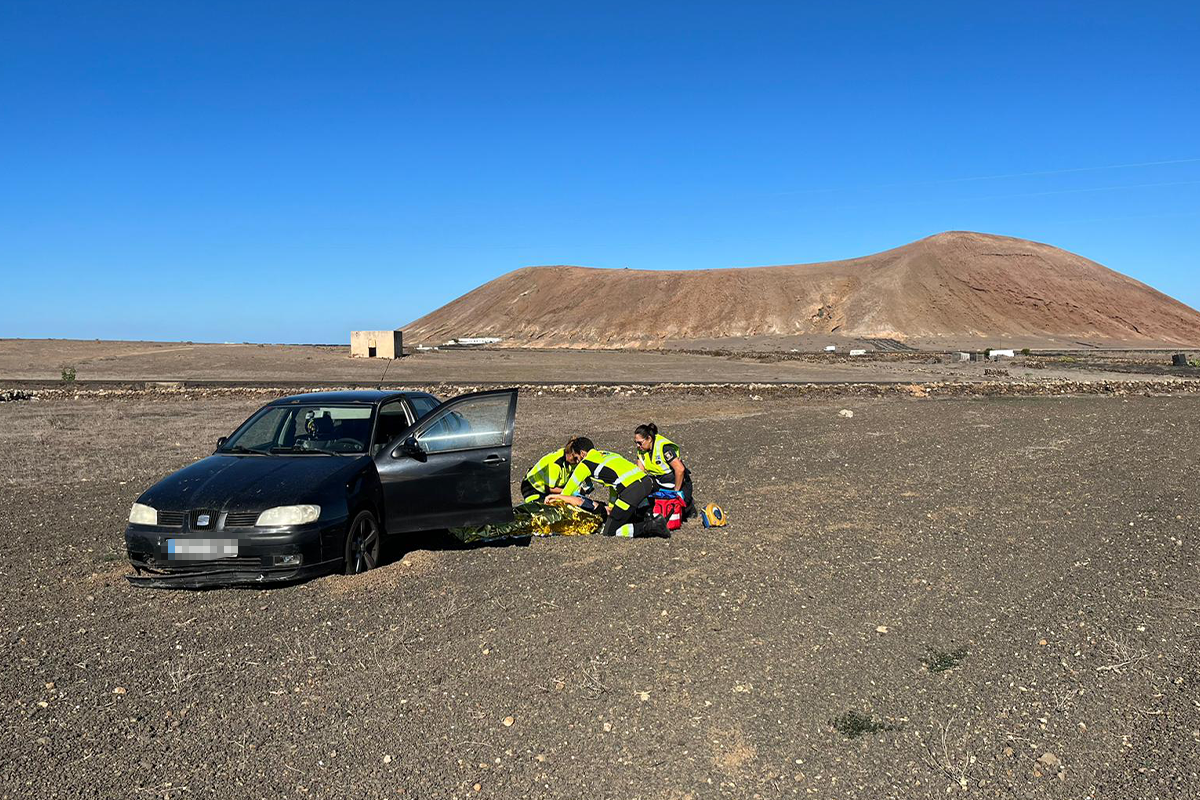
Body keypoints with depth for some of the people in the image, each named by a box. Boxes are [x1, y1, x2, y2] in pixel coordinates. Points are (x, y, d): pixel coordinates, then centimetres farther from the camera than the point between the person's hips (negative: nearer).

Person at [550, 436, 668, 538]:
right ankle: (653, 520, 7)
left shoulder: (585, 464, 6)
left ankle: (650, 526, -12)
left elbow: (569, 489, 17)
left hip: (632, 490, -8)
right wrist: (611, 505, 38)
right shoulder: (606, 454, 28)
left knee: (608, 532, 1)